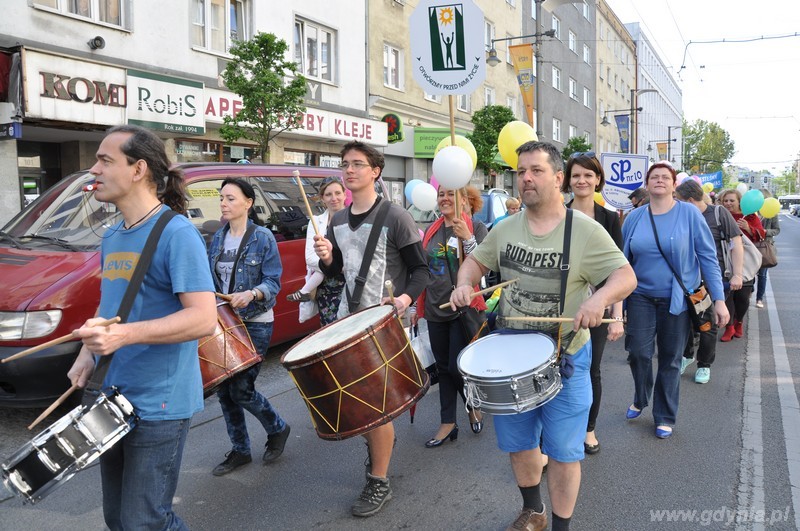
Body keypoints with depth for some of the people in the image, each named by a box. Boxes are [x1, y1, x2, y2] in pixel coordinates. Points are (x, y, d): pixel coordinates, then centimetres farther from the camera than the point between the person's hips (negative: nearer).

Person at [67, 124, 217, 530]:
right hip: (113, 399, 9)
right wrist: (87, 354, 4)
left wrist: (125, 334, -33)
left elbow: (204, 318, -23)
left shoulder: (177, 233, -17)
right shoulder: (112, 237, 10)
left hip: (159, 406, -9)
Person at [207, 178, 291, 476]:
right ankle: (240, 450, 25)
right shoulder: (217, 239, 8)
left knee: (241, 390, -5)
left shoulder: (263, 238, -8)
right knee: (224, 389, 7)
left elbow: (273, 282, -12)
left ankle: (277, 429, 23)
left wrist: (252, 294, -30)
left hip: (255, 324, -6)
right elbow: (212, 281, 14)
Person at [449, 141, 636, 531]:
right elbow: (476, 260, 14)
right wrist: (464, 284, -8)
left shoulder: (585, 231, -13)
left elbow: (626, 276, -16)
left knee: (563, 451, 6)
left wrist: (599, 298, -37)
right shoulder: (506, 228, 2)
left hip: (564, 359, -4)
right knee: (518, 443, 19)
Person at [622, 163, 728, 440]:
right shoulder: (635, 217, 1)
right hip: (641, 297, 2)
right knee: (639, 353, -2)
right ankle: (640, 400, 28)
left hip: (677, 299, -1)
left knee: (671, 360, 8)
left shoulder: (689, 214, -6)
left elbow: (708, 257, -6)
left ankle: (665, 417, 26)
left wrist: (719, 299, -10)